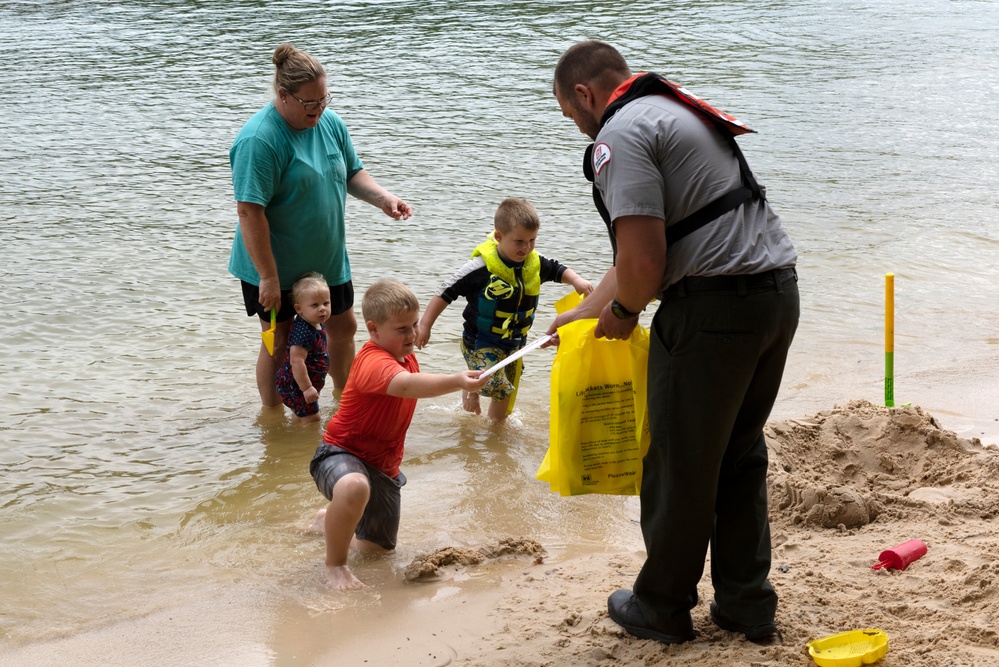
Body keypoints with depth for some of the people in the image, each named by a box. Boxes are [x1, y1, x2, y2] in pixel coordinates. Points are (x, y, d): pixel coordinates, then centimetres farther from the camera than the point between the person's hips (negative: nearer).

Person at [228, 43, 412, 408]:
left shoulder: (331, 123, -2)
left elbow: (353, 173, 10)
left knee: (343, 328, 18)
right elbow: (249, 212, -26)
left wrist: (383, 198, -11)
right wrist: (268, 277, -26)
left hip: (328, 259, 7)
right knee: (279, 342, 8)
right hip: (275, 266, -7)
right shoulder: (258, 141, -25)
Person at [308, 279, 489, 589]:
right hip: (342, 454, -9)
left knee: (379, 548, 18)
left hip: (383, 466, 9)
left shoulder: (406, 358, 4)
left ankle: (329, 519, 48)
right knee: (355, 487, -46)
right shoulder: (374, 361, -29)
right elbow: (405, 385, -53)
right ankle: (335, 565, -21)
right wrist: (458, 381, -64)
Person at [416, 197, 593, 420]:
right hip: (481, 343, -6)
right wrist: (425, 325, -17)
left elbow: (558, 271, 14)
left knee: (505, 398, 14)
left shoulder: (534, 263, -5)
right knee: (494, 384, -25)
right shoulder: (482, 267, -22)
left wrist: (576, 281, -7)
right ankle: (471, 388, 7)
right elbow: (446, 292, -17)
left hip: (515, 343, 6)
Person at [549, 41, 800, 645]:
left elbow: (644, 261, -20)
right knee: (740, 455, 20)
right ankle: (748, 605, 28)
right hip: (779, 290, 9)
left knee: (679, 464, 7)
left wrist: (623, 312, 1)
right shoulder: (677, 112, 22)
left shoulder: (621, 133, -9)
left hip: (715, 306, -9)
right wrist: (583, 314, 33)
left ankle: (663, 608, 23)